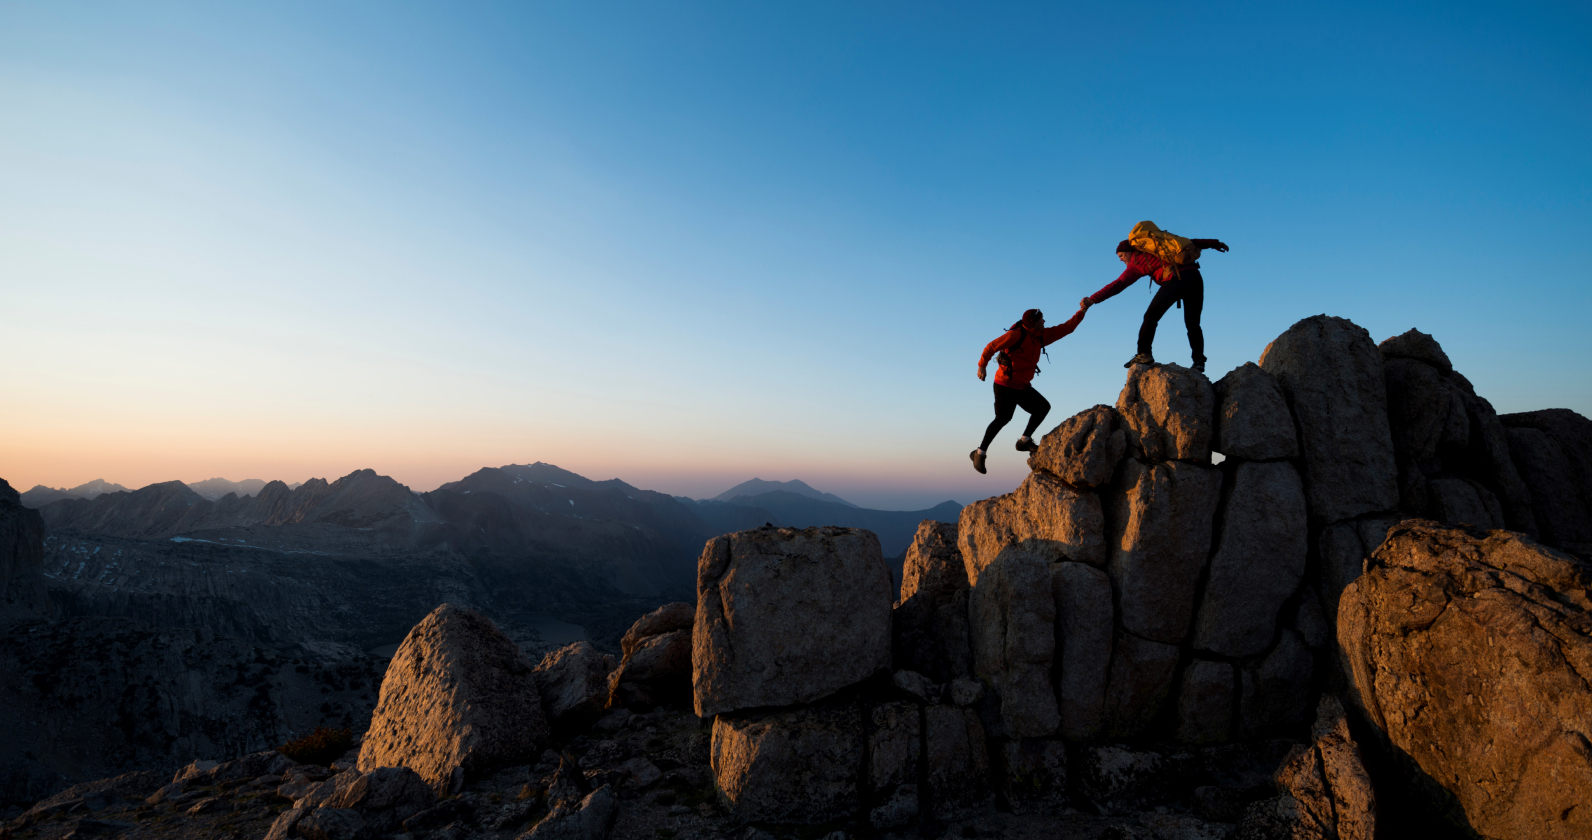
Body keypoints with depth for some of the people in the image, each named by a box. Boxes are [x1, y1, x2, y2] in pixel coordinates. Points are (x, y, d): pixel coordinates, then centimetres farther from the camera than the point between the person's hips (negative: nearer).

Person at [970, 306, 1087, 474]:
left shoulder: (1041, 336, 9)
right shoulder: (1016, 335, -15)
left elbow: (1065, 328, 12)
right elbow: (991, 346, -14)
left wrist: (1082, 312, 6)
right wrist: (982, 366, -16)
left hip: (1022, 386, 9)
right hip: (1005, 385, -9)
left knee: (1043, 407, 5)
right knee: (1003, 418, -13)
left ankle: (1024, 441, 11)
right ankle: (979, 453, -4)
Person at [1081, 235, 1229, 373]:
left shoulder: (1137, 261, 9)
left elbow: (1118, 284, 0)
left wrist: (1093, 299, -3)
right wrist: (1214, 243, 38)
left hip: (1175, 279, -7)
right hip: (1195, 276, 7)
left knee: (1151, 317, 4)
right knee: (1193, 324, 11)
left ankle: (1144, 354, -4)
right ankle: (1199, 361, 5)